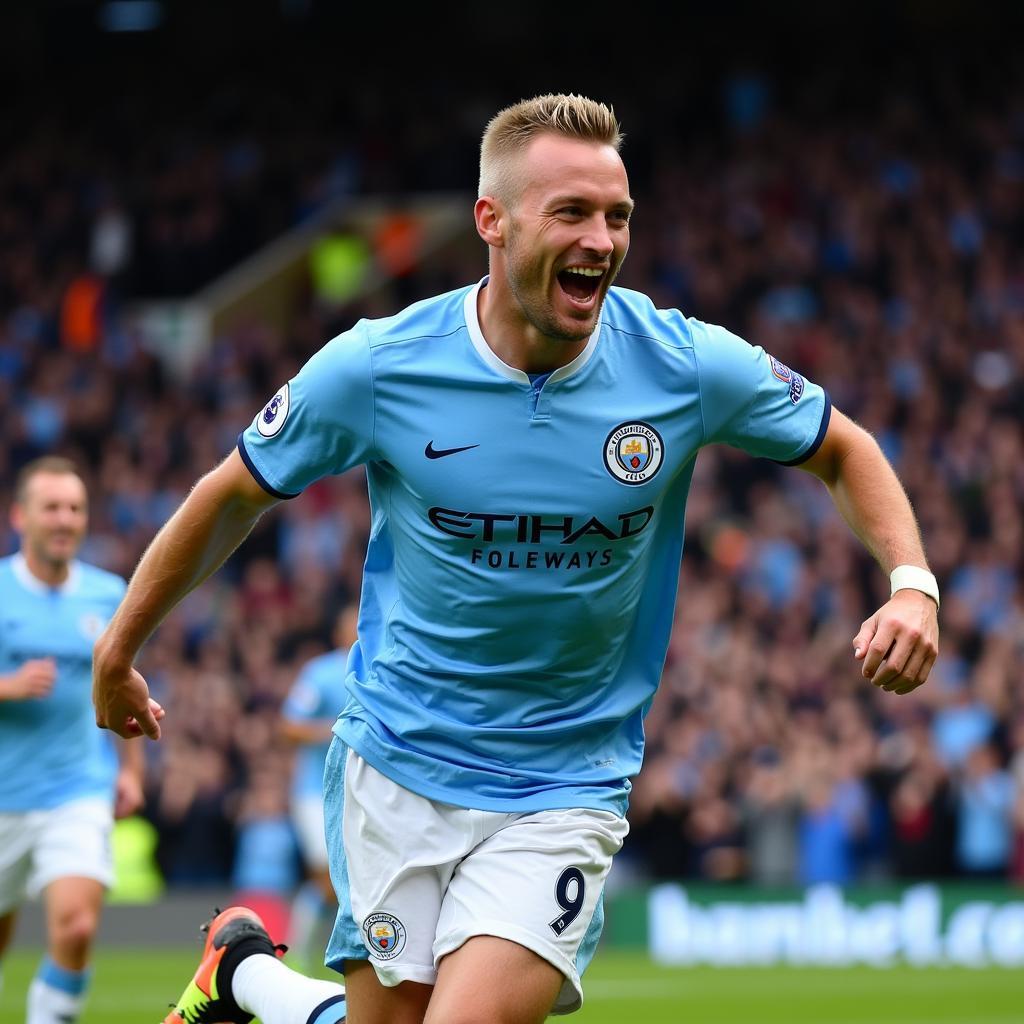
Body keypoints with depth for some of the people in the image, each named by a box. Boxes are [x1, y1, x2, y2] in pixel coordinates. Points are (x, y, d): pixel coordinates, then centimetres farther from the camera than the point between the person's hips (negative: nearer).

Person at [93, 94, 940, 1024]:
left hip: (565, 791, 0)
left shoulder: (689, 368, -10)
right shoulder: (374, 369, -11)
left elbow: (845, 451, 7)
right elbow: (235, 494, 5)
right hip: (399, 765, 0)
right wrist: (118, 649, 12)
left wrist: (913, 586, -10)